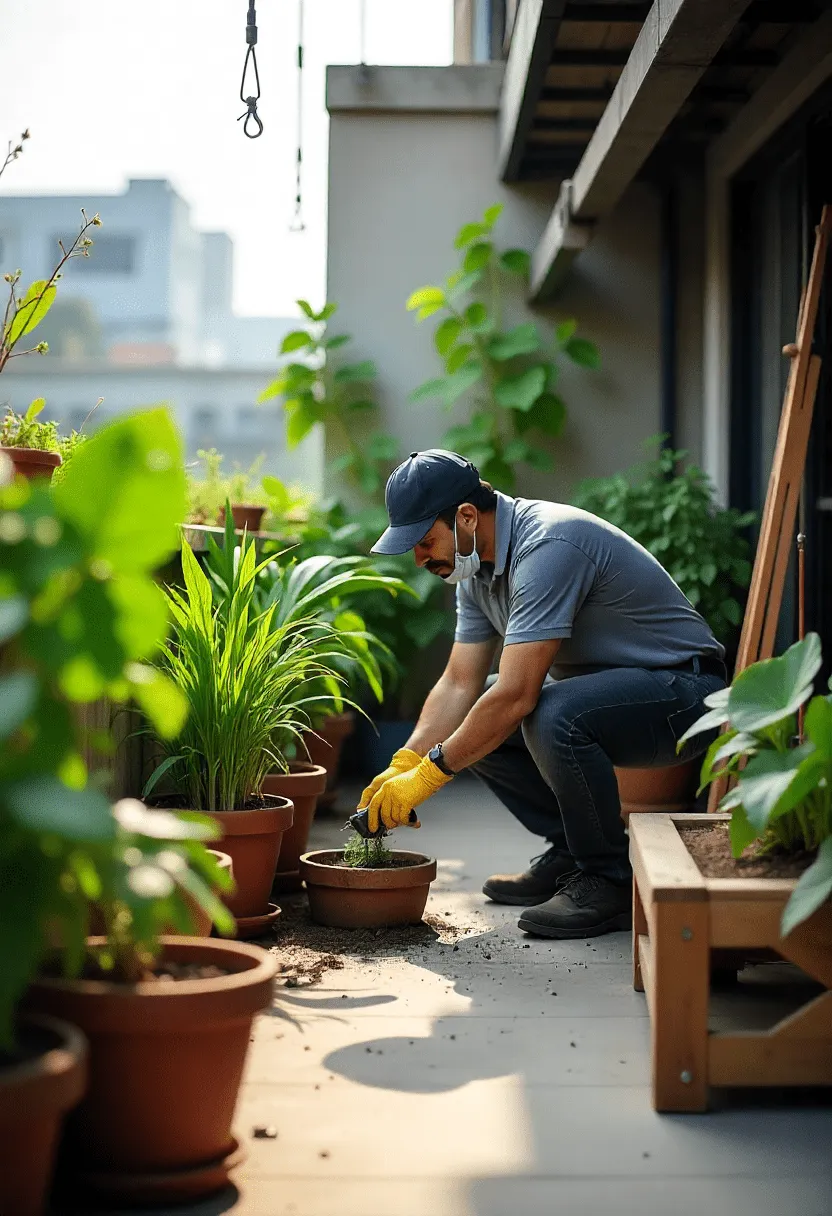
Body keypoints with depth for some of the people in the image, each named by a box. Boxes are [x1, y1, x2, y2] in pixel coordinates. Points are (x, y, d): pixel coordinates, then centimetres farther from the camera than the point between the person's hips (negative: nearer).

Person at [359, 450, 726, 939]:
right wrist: (403, 765, -10)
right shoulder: (477, 566, 2)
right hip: (602, 684, 9)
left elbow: (515, 695, -33)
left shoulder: (548, 547, -29)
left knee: (553, 717, -35)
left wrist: (429, 774, -25)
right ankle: (569, 852, 10)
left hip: (683, 688, -9)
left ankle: (612, 881, -14)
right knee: (474, 722, 2)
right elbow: (460, 683, 3)